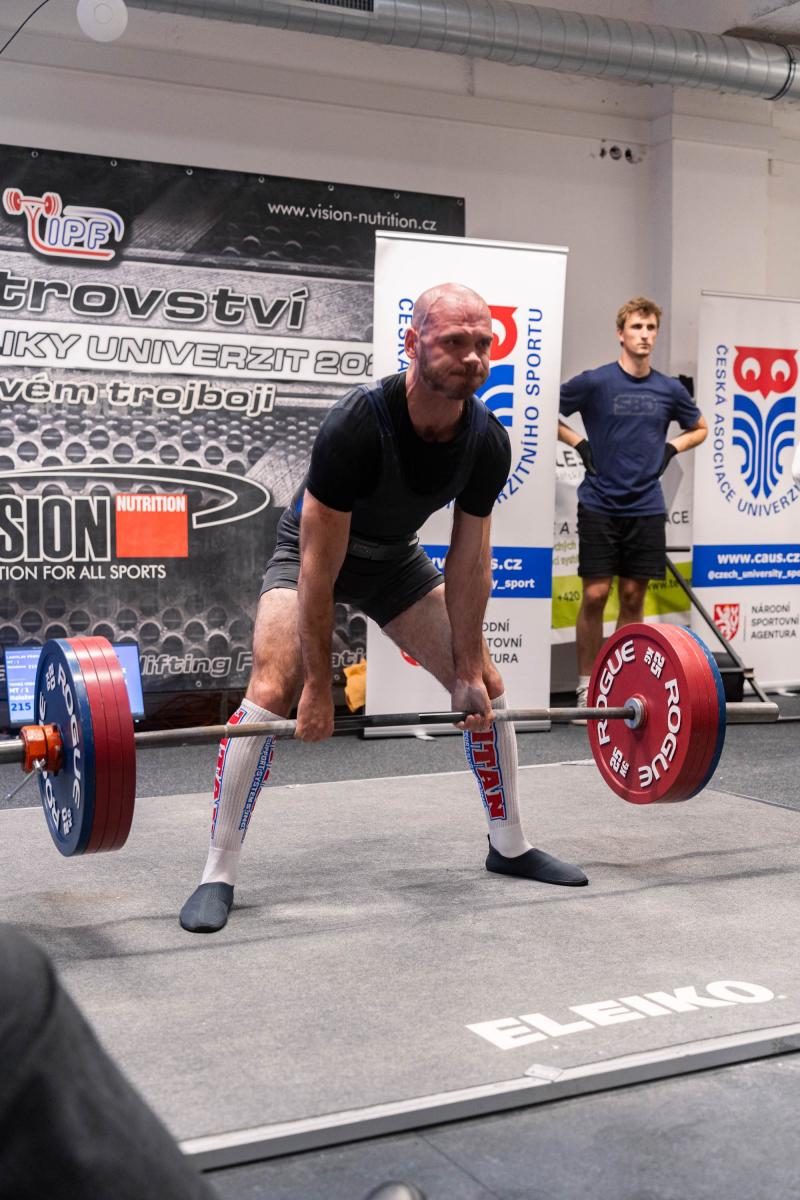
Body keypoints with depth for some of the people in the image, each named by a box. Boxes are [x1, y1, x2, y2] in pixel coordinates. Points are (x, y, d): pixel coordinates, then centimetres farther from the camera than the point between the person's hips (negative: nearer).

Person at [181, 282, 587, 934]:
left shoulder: (487, 443, -21)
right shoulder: (357, 425, -36)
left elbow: (469, 560, -9)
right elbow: (319, 567, -31)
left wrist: (469, 670, -9)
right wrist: (318, 686, -27)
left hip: (396, 556, 5)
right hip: (315, 549, -5)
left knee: (486, 686, 2)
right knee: (274, 692, -25)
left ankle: (510, 846, 20)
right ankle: (218, 876, -14)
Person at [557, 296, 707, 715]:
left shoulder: (669, 390, 6)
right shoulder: (595, 382, -5)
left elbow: (699, 428, 22)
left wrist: (671, 448, 6)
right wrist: (579, 443, -5)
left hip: (646, 509, 3)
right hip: (600, 506, -3)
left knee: (633, 597, 6)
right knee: (596, 595, -4)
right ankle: (586, 685, 6)